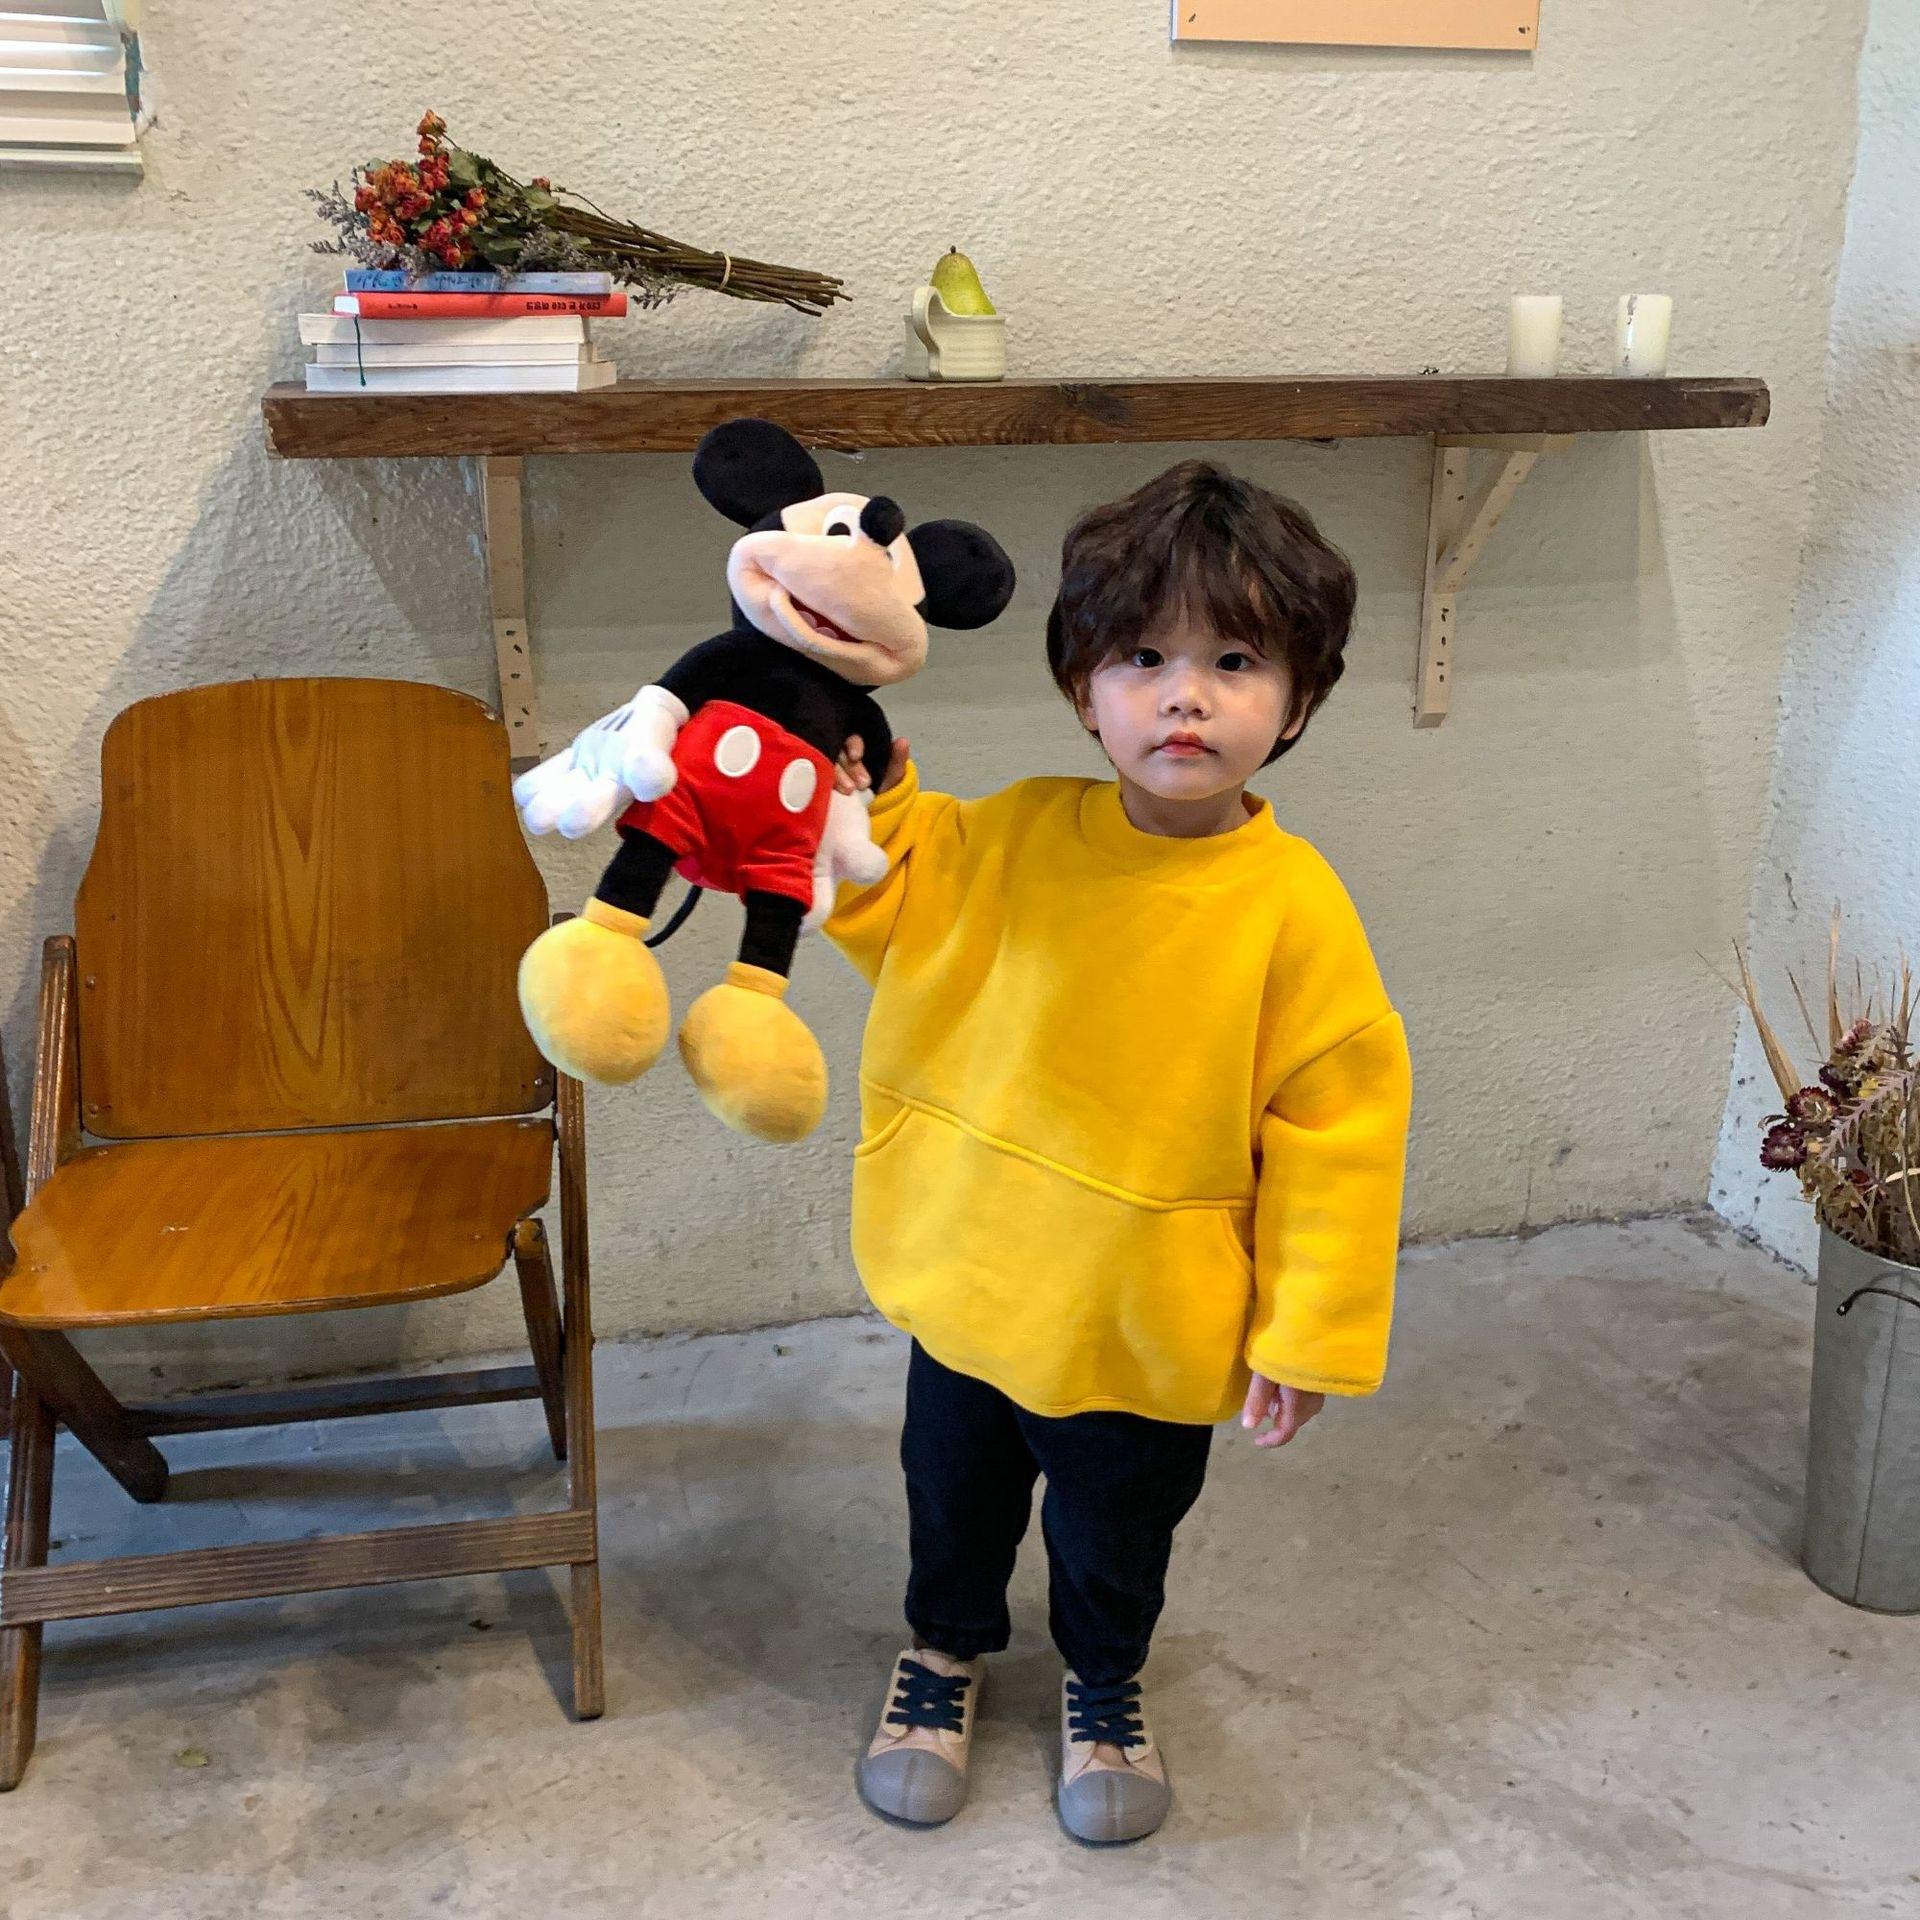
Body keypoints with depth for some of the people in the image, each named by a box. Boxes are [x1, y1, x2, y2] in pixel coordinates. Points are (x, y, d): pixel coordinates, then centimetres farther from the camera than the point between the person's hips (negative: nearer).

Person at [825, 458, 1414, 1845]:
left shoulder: (1294, 904, -20)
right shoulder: (1020, 835, -11)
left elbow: (1337, 1122, -15)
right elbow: (897, 912, 5)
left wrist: (1309, 1329, -12)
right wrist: (864, 797, -15)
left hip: (1147, 1321, -3)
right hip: (970, 1277, 3)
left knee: (1116, 1535, 23)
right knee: (954, 1498, 26)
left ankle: (1105, 1682, 54)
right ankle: (949, 1647, 56)